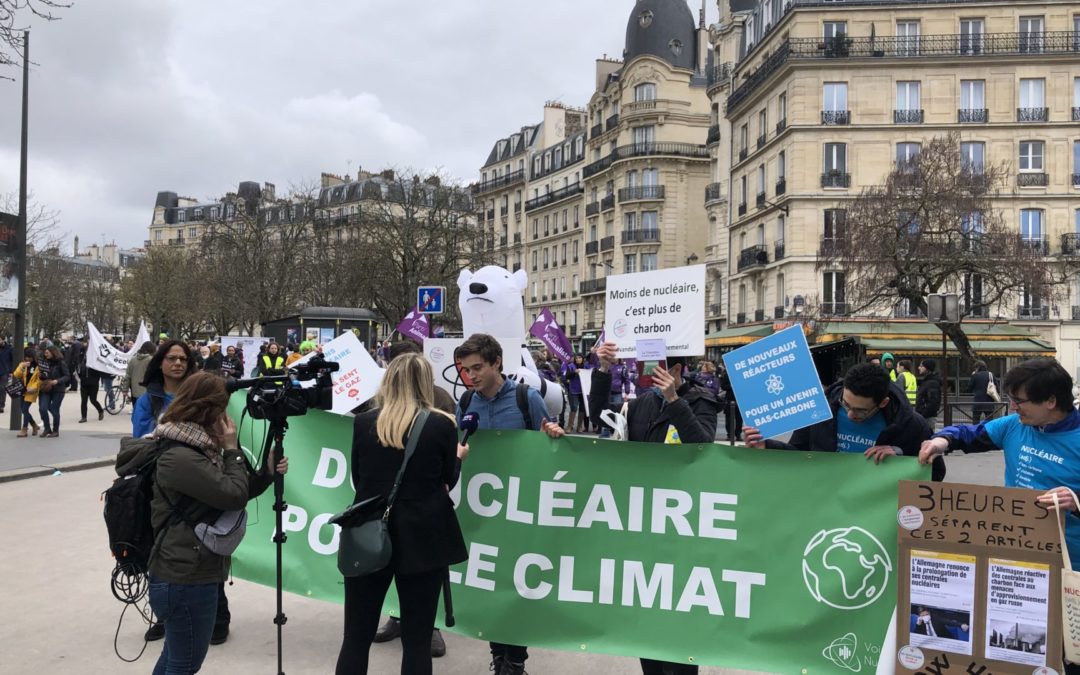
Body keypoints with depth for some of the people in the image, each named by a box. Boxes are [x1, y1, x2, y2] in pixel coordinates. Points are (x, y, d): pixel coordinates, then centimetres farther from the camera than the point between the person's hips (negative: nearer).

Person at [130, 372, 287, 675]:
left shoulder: (199, 449, 10)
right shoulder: (180, 458, -22)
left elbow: (235, 493, 14)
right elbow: (234, 496, -24)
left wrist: (267, 472, 0)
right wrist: (232, 449, -13)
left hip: (188, 572, 10)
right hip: (186, 578, -10)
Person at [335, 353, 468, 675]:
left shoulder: (363, 422, -1)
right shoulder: (442, 425, -6)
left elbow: (358, 479, 10)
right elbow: (448, 481, 7)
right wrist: (458, 456, 27)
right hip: (423, 539, -1)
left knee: (356, 636, 12)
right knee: (417, 639, 8)